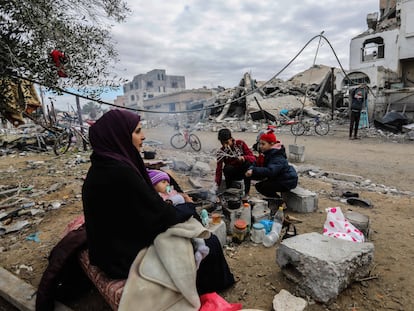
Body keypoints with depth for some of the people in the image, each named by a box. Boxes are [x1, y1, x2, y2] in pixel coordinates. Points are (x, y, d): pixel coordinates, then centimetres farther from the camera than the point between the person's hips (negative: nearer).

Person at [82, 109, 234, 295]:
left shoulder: (103, 166, 0)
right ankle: (208, 289, 31)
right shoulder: (120, 171, -30)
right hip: (128, 256, -9)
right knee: (209, 243, 2)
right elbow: (162, 217, -23)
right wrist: (189, 206, -6)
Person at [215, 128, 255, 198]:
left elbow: (253, 158, -17)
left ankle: (247, 191, -22)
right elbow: (219, 169, -18)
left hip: (244, 171, 0)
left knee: (249, 163, -31)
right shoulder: (221, 152, -13)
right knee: (228, 168, -33)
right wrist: (217, 185, -28)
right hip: (232, 174, 0)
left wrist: (244, 157, -39)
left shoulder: (240, 143, -13)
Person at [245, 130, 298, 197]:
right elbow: (257, 164, -3)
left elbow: (270, 171, -41)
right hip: (279, 178, 9)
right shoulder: (267, 153, 4)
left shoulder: (278, 156, -25)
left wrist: (254, 171, -49)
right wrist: (251, 169, -25)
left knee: (260, 186, -13)